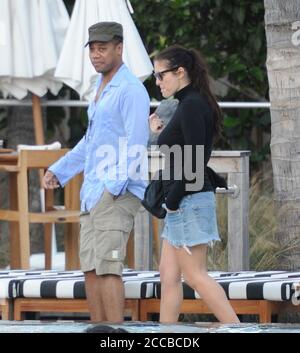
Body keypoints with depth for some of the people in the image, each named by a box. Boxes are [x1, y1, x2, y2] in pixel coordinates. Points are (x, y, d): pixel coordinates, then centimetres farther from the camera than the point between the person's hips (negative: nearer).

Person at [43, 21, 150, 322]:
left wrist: (116, 185, -26)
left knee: (107, 267, -14)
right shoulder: (101, 88, 20)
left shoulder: (131, 90, -10)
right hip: (93, 193, 10)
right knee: (90, 268, 7)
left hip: (118, 193, -10)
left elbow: (135, 143, -18)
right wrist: (58, 171, 26)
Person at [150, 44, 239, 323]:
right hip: (183, 203, 10)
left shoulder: (192, 106, -15)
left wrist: (173, 200, -15)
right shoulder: (191, 104, 15)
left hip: (189, 202, -10)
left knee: (194, 275, -7)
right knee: (168, 275, 9)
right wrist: (161, 134, 12)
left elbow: (194, 161, -21)